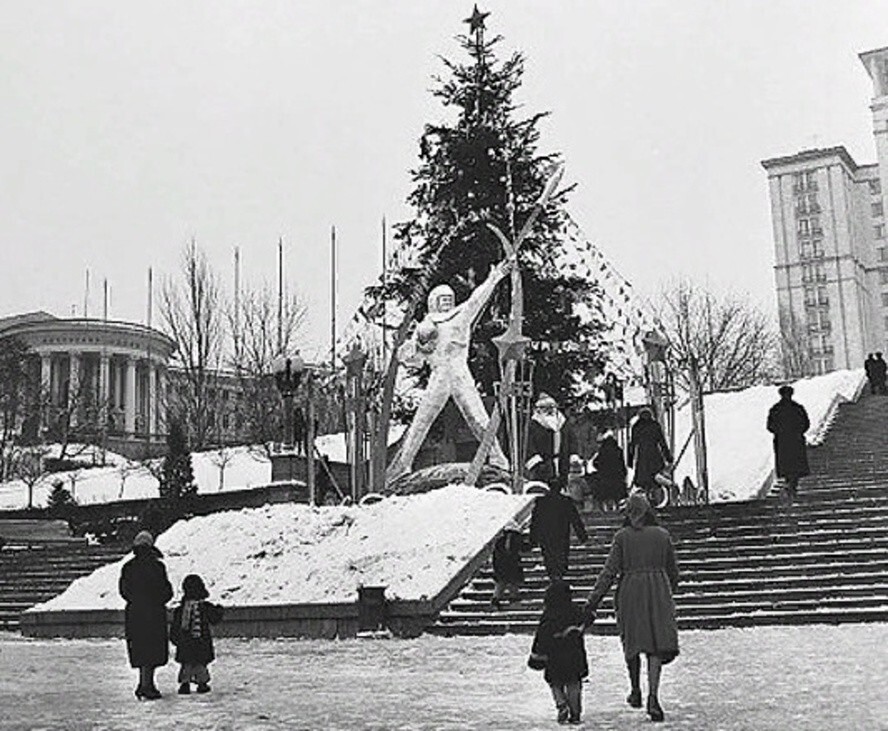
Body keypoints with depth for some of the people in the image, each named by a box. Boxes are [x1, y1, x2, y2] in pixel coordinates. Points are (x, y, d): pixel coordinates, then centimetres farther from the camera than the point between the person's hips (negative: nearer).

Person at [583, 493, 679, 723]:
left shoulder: (622, 537, -3)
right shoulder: (663, 535, 4)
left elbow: (609, 572, -8)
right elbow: (673, 572, 11)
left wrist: (592, 603, -7)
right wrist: (669, 593, 30)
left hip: (630, 593, 0)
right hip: (658, 592, 1)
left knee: (632, 642, 17)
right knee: (657, 643, 0)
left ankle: (636, 691, 30)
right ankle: (653, 695, -16)